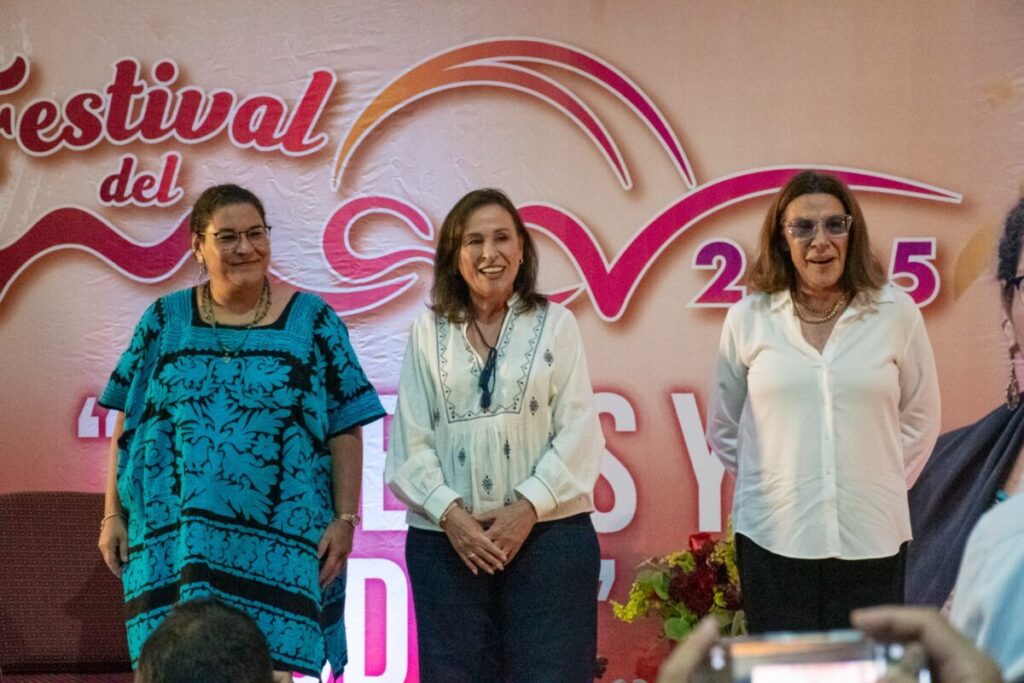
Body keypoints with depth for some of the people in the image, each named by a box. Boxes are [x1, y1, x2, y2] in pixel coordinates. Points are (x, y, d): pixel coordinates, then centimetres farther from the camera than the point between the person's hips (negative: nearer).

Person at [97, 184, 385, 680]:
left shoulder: (312, 320, 3)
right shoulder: (164, 320, 8)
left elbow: (344, 429, 2)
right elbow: (127, 423, 9)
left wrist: (344, 519, -5)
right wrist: (112, 515, 5)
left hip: (276, 545, -1)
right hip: (175, 541, 2)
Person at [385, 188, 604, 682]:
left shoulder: (555, 324, 5)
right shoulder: (428, 333, 8)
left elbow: (580, 434, 0)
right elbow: (410, 441, 4)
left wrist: (528, 508, -11)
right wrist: (448, 513, -10)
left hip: (548, 534, -1)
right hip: (446, 539, 1)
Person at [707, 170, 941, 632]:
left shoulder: (896, 313, 1)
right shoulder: (748, 318, 2)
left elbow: (920, 420, 10)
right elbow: (722, 427, 12)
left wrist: (882, 486, 6)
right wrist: (772, 485, 8)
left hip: (871, 538, 0)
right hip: (773, 538, 0)